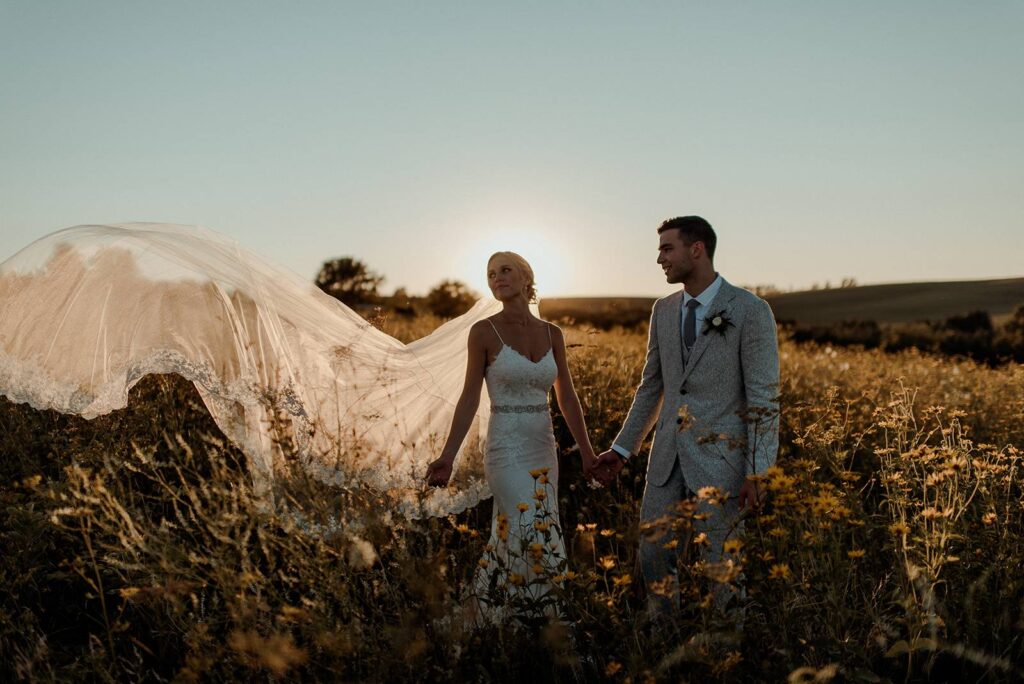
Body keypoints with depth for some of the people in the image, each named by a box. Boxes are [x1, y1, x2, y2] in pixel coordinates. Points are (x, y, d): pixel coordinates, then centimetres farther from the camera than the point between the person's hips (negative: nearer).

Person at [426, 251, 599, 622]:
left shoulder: (552, 333, 6)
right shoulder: (484, 331, -6)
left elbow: (567, 398, 10)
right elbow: (470, 397, -5)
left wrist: (586, 451, 8)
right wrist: (447, 456, -10)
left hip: (544, 449, 5)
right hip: (507, 450, -5)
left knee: (510, 542, 12)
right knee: (537, 539, -11)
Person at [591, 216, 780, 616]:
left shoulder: (751, 311, -10)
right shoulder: (664, 310, 9)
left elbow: (765, 397, -12)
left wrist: (758, 474, -16)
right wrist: (622, 450, 13)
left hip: (720, 458, -6)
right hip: (668, 456, 6)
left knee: (720, 564, 4)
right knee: (654, 556, 10)